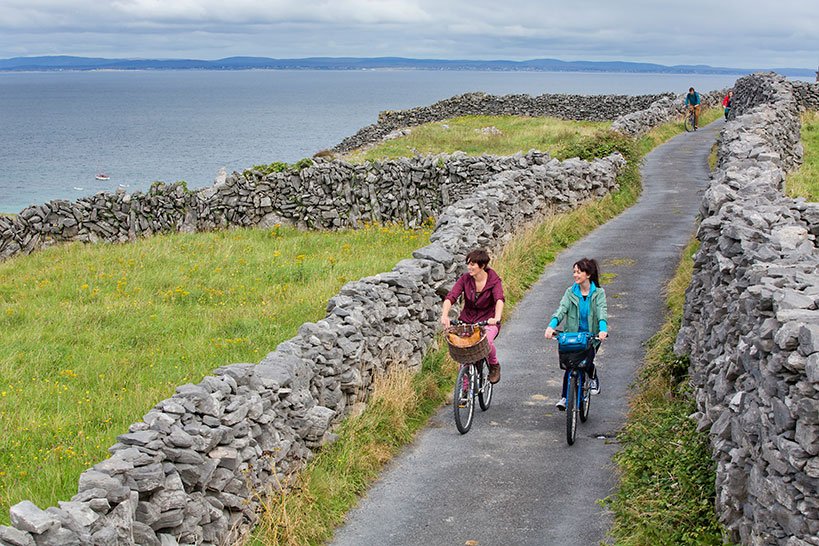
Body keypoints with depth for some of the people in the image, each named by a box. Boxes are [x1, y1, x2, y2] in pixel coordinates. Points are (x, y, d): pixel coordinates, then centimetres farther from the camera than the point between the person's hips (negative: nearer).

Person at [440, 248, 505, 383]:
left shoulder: (494, 281, -12)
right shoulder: (465, 279, -5)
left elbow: (499, 300, -31)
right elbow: (450, 297, -17)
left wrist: (496, 318, -52)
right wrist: (444, 315, -37)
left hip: (487, 321, -3)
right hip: (467, 320, 3)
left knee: (486, 341, -32)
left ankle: (494, 366, 0)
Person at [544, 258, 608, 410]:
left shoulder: (598, 293, -4)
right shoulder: (571, 292, 1)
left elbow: (602, 311, -19)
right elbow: (562, 309, -12)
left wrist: (603, 329, -39)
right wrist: (551, 326, -31)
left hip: (592, 335, -1)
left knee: (587, 361, -17)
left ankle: (593, 378, 20)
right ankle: (564, 397, 1)